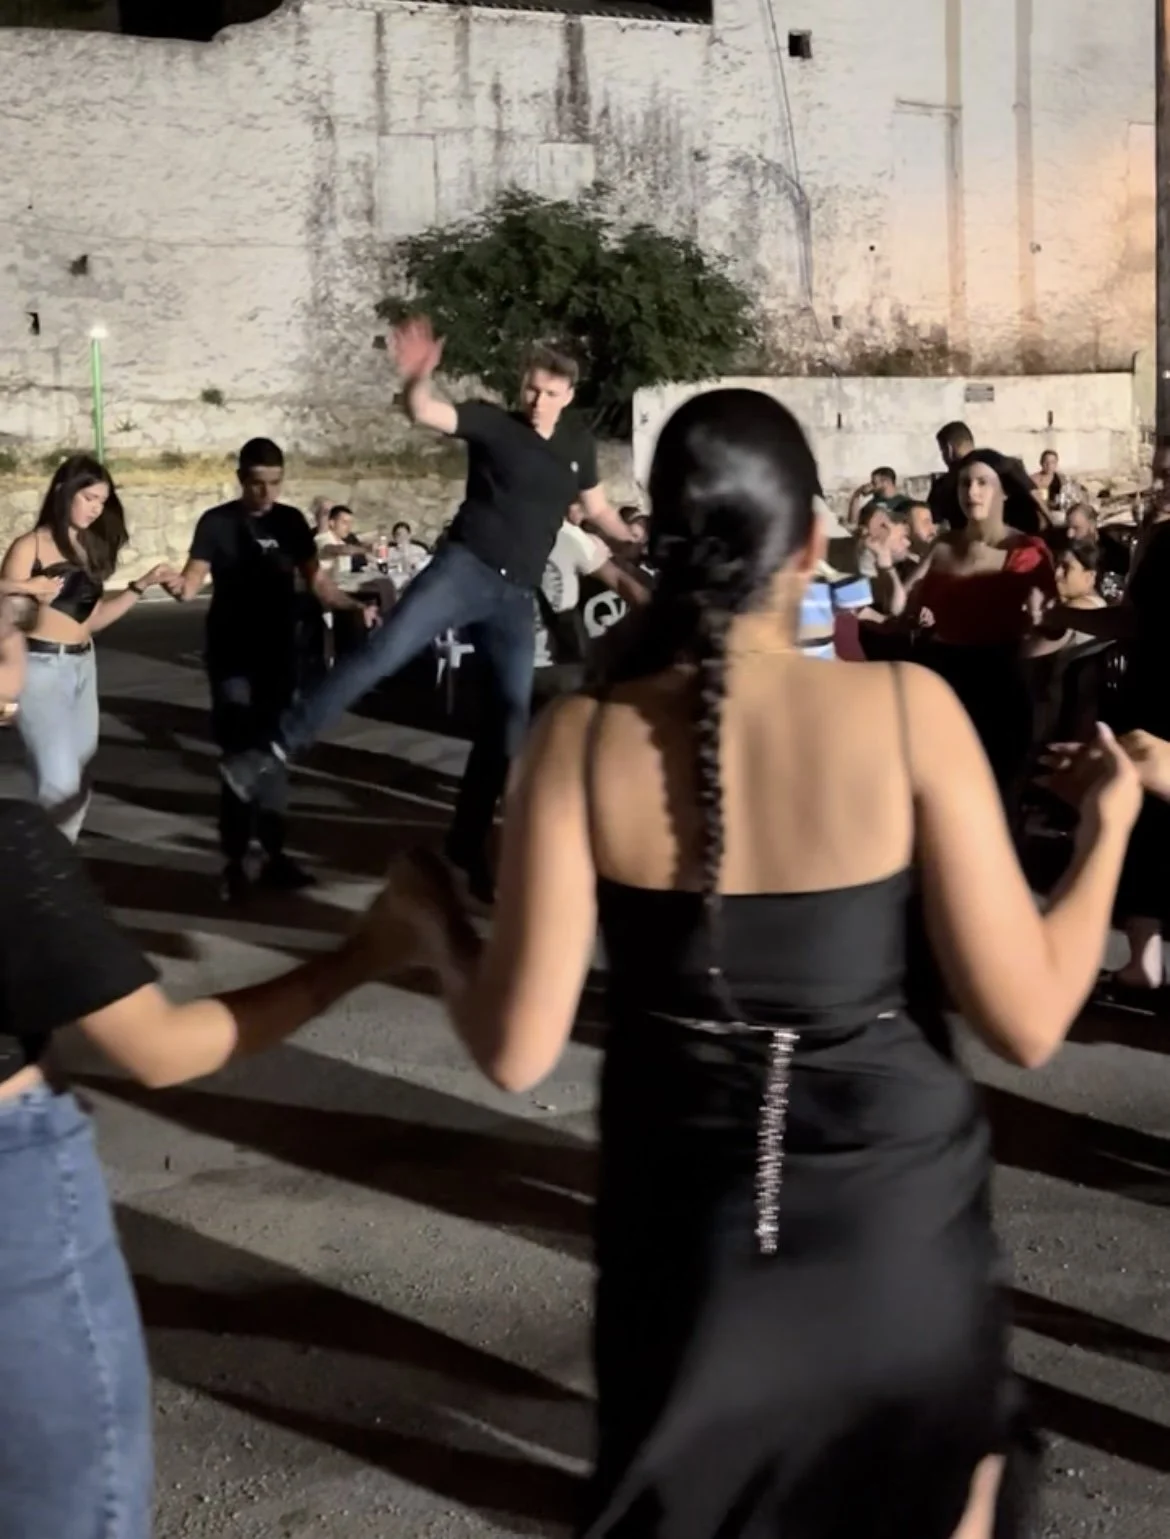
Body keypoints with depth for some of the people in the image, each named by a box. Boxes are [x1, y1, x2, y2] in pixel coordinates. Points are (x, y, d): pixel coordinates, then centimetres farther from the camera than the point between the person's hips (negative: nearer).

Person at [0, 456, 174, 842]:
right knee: (60, 784, -15)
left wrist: (142, 585, 10)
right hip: (40, 668, -7)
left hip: (83, 668, 7)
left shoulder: (90, 548, 13)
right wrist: (32, 596, -28)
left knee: (79, 785, 7)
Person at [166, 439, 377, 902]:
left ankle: (274, 854, 17)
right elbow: (194, 579, -15)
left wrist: (355, 606, -8)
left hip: (280, 655, 4)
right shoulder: (217, 523, -6)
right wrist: (178, 585, -38)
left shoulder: (291, 521, 6)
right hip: (233, 658, -4)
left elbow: (317, 582, 8)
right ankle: (235, 863, -5)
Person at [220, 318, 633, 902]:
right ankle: (277, 750, -23)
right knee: (379, 655, -23)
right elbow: (423, 413, -19)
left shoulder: (578, 445, 12)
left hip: (517, 597, 5)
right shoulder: (493, 423, -2)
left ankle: (469, 842, 15)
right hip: (463, 569, -4)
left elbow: (597, 509, 27)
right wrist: (418, 377, -40)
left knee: (510, 716, 3)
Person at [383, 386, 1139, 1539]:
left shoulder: (583, 740, -14)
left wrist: (434, 924, 6)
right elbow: (1027, 1021, -15)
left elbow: (516, 1051, -13)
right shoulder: (907, 710, -17)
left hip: (686, 1219, 1)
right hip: (897, 1209, -1)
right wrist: (1108, 829, 0)